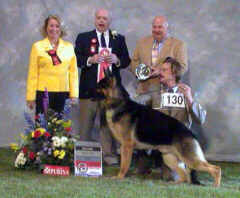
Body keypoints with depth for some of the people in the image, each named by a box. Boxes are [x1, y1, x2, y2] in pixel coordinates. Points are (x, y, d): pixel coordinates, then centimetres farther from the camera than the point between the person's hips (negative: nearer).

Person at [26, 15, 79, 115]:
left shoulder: (69, 47, 10)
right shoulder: (37, 46, 5)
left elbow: (73, 72, 9)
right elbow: (32, 73, 3)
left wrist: (74, 94, 2)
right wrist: (31, 97, -1)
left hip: (63, 94, 2)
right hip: (43, 92, -2)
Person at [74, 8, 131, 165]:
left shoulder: (119, 39, 12)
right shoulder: (83, 38, 8)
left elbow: (126, 61, 10)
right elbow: (77, 59, 1)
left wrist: (117, 60, -11)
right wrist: (90, 60, -16)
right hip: (89, 86, -1)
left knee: (108, 122, 2)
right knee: (86, 124, 1)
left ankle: (108, 154, 6)